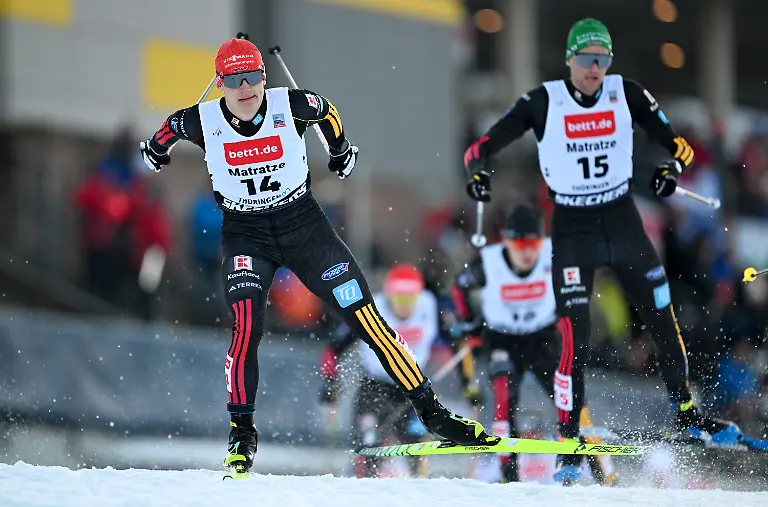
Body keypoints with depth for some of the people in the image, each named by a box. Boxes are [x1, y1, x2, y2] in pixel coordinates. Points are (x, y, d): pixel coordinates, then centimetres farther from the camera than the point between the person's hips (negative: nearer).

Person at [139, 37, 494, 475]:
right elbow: (174, 125, 12)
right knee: (246, 327, -24)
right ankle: (242, 432, -10)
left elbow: (326, 110, 9)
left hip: (304, 225, 0)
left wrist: (342, 150, 25)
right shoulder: (203, 122, -13)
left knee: (366, 318, -5)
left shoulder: (291, 106, -14)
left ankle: (431, 410, 1)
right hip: (246, 236, 0)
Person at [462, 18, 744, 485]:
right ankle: (569, 443, -2)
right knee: (577, 340, -12)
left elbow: (678, 144, -2)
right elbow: (482, 148, -10)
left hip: (624, 223, 3)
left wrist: (672, 170, -24)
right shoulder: (543, 103, -10)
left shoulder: (626, 94, -5)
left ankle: (687, 414, 27)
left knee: (665, 322, 6)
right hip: (573, 231, -3)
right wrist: (478, 173, -32)